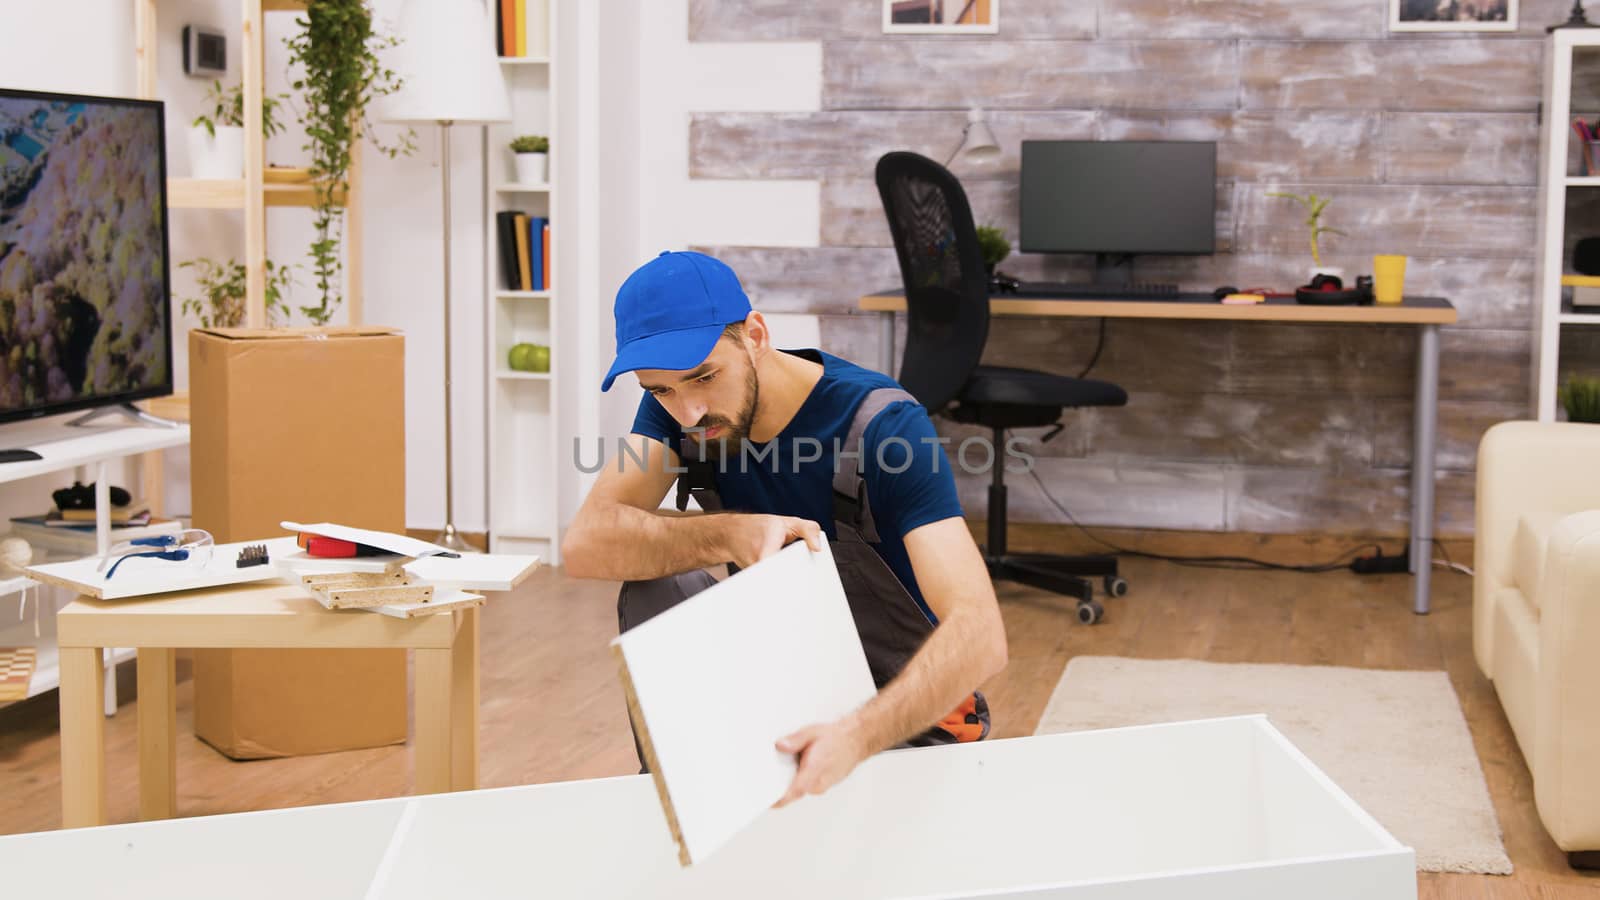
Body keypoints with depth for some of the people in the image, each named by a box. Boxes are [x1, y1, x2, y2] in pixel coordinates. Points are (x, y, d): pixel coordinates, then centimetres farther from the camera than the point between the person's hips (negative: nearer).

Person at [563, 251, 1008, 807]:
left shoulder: (884, 426, -27)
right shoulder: (675, 407, -9)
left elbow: (979, 633, -38)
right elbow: (584, 546, -21)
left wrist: (855, 737, -55)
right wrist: (728, 535, -37)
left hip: (907, 713, -5)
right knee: (656, 585, -18)